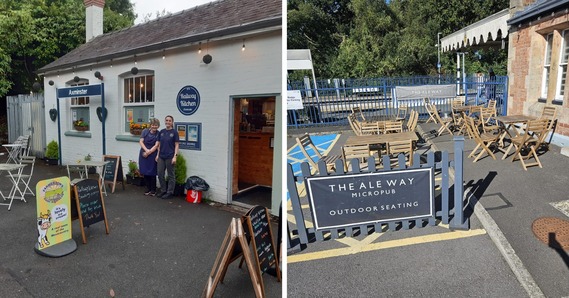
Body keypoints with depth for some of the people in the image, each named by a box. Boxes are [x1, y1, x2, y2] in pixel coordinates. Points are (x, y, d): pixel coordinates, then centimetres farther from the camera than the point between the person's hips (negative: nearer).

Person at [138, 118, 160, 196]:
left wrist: (148, 153, -13)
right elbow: (141, 141, -1)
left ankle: (153, 190, 12)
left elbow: (156, 146, -7)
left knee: (152, 173, 1)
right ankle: (148, 189, 20)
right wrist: (146, 150, -15)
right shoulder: (145, 131, 3)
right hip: (143, 155, 3)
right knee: (145, 172, 8)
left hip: (152, 155, -2)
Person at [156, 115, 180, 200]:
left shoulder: (174, 132, -6)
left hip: (170, 157, -5)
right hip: (161, 157, 5)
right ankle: (163, 190, 23)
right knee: (160, 174, 9)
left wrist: (175, 156, -15)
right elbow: (159, 144, 13)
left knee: (171, 175, 4)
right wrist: (158, 155, 9)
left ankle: (170, 192, 13)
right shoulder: (161, 132, 8)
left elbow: (177, 145, -8)